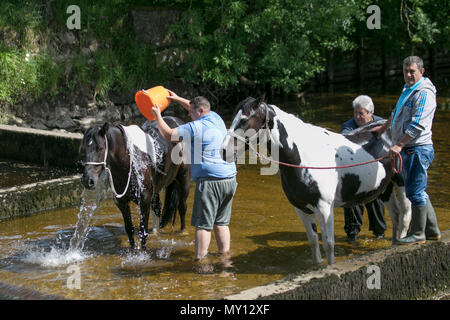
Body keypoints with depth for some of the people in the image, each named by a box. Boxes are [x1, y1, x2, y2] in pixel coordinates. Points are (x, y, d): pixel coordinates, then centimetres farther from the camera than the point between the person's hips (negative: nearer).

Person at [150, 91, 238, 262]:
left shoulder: (195, 127, -9)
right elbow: (198, 107, 34)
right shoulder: (216, 118, 13)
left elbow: (168, 134, 1)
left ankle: (199, 260, -7)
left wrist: (157, 115, 15)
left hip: (210, 180, -8)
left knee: (203, 224, -5)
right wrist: (178, 99, 40)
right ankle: (224, 254, 16)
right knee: (221, 222, 15)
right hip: (230, 179, 8)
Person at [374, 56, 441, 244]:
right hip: (407, 150, 10)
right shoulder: (408, 90, 17)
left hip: (418, 149, -10)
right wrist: (384, 128, 47)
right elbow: (397, 114, 36)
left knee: (415, 191, -6)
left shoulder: (424, 93, -14)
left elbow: (418, 125, -24)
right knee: (417, 191, 15)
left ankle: (418, 234, 3)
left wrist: (399, 145, -27)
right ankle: (432, 230, 25)